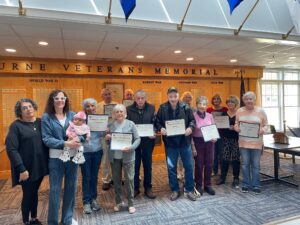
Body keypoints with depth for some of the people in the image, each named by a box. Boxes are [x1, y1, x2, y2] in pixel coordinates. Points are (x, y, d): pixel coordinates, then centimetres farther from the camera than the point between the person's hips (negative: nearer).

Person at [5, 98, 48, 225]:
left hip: (39, 166, 5)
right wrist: (21, 169, -19)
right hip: (26, 168, -4)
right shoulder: (16, 126, -10)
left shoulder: (40, 122, 4)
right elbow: (11, 149, -15)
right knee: (27, 195, 8)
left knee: (35, 193, 19)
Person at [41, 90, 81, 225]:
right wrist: (65, 143, -22)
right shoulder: (46, 117, -5)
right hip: (56, 158, -2)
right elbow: (46, 139, -11)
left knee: (71, 188, 15)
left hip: (73, 156, 3)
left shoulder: (72, 115, 1)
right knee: (55, 190, 9)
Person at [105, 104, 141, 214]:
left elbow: (138, 139, -6)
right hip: (114, 156, 3)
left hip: (128, 156, -3)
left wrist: (131, 147, -21)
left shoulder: (130, 124, -5)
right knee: (116, 180, 12)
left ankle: (131, 203, 20)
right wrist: (107, 138, -12)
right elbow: (107, 141, 11)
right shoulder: (110, 125, 4)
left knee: (129, 179, 3)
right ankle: (118, 202, 31)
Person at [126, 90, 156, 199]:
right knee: (135, 165, 9)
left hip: (148, 141, 1)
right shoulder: (129, 109, -2)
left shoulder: (151, 108, 0)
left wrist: (153, 133, -17)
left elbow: (155, 123, -1)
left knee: (148, 165, 11)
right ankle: (135, 188, 25)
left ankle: (148, 188, 25)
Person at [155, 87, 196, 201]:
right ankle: (175, 190, 26)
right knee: (171, 167, 9)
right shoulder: (162, 108, -4)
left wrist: (190, 128, -17)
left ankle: (189, 190, 26)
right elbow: (157, 122, 2)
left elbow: (192, 120, 2)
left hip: (184, 141, 1)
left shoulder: (185, 107, -3)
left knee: (188, 166, 9)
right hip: (170, 142, 0)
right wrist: (161, 128, -18)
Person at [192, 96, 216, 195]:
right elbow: (190, 132, -8)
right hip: (198, 142, -4)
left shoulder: (210, 116, 4)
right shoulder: (193, 115, -9)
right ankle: (199, 185, 21)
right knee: (199, 164, 4)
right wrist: (193, 146, -11)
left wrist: (214, 137, -8)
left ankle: (208, 185, 25)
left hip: (209, 142, 4)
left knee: (209, 164, 9)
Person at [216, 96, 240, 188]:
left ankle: (236, 179, 15)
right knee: (224, 158, 4)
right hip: (226, 139, 2)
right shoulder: (224, 114, 9)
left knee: (236, 159, 3)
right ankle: (222, 177, 15)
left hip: (236, 139, -2)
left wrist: (235, 128, -21)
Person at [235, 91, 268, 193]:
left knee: (256, 165, 8)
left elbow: (266, 125, 2)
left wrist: (263, 130, -18)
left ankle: (256, 185, 21)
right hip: (243, 142, 1)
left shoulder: (261, 111, -1)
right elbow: (236, 123, 10)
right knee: (245, 164, 9)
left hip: (256, 143, -1)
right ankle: (246, 184, 22)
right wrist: (236, 128, -12)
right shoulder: (239, 111, 3)